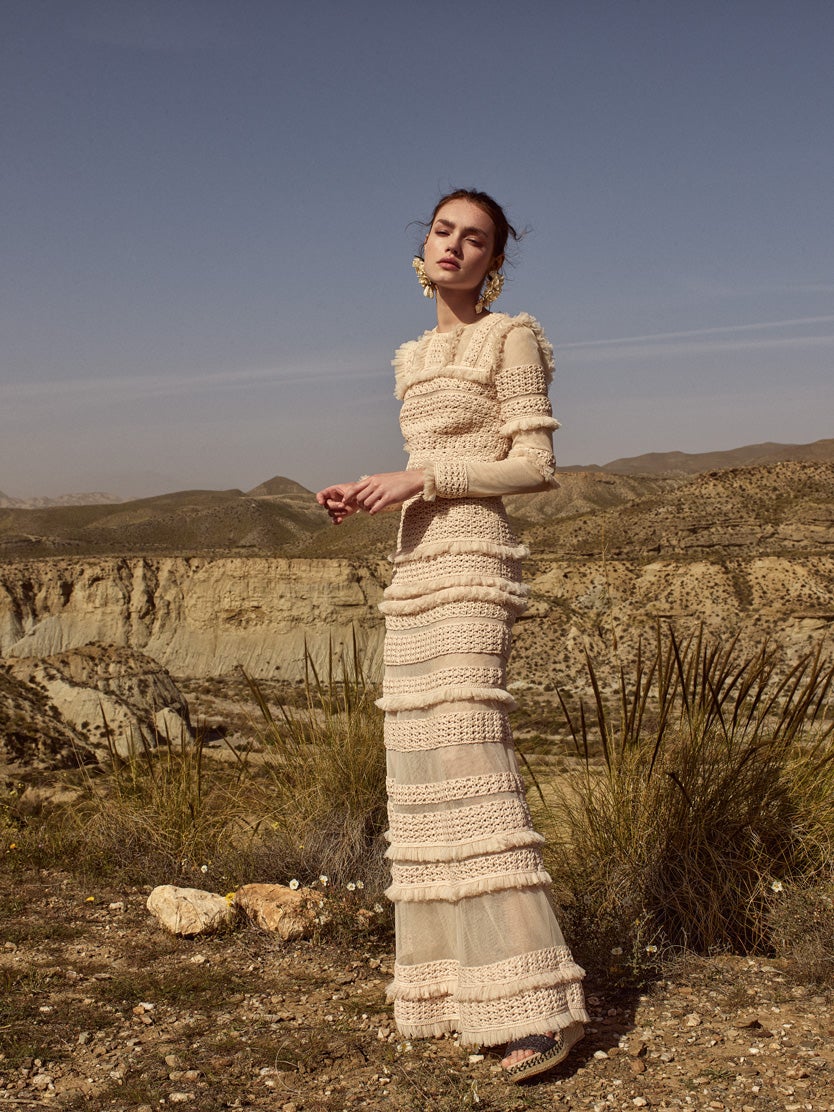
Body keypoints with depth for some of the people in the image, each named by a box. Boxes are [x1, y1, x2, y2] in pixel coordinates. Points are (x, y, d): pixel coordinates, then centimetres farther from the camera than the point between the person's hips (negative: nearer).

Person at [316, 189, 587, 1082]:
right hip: (414, 570, 8)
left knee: (470, 768, -16)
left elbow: (534, 465, -7)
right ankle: (450, 982, 11)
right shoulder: (413, 359, 22)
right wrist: (367, 495, 7)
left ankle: (539, 1003, -13)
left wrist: (421, 475, -13)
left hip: (470, 566, -8)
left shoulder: (510, 339, 0)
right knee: (420, 773, 5)